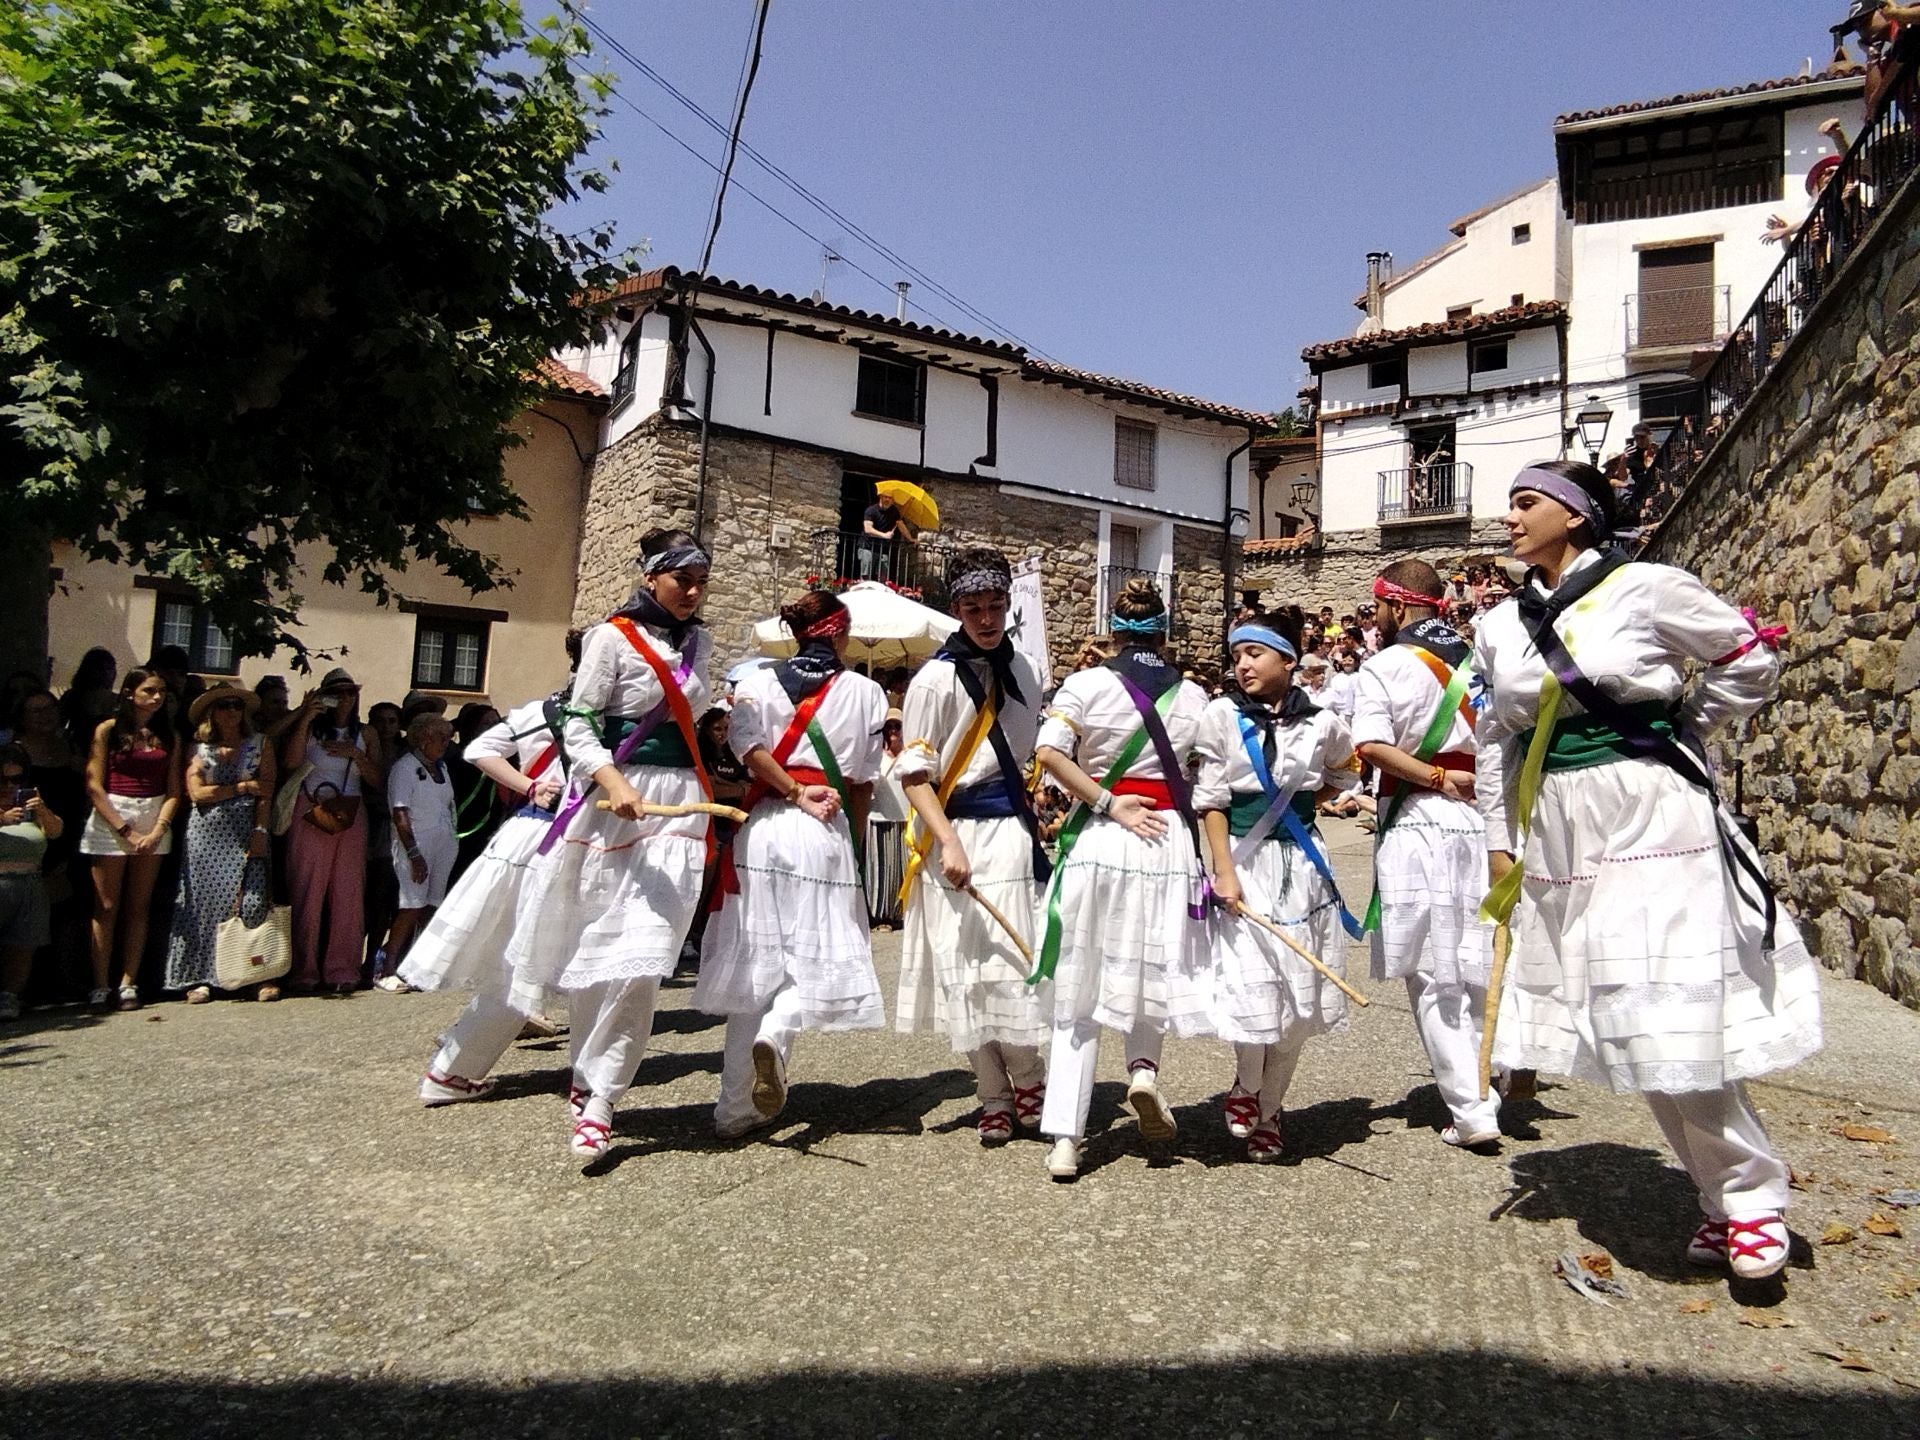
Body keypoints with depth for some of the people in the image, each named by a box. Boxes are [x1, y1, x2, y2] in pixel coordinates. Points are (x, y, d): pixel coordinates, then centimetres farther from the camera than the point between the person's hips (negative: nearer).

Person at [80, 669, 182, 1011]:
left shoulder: (168, 737, 11)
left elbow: (174, 791, 6)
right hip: (110, 821, -3)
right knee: (107, 906, -2)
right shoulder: (108, 730, 1)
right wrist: (125, 830, -10)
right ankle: (100, 986, 1)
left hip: (155, 822, 3)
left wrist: (157, 831, -8)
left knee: (139, 906, 4)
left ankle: (129, 983, 7)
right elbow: (94, 786, -5)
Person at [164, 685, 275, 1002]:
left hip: (247, 832, -1)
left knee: (252, 901, -8)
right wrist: (242, 787, -5)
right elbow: (197, 792, -3)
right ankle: (199, 977, 4)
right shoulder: (199, 749, 9)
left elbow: (266, 790, 1)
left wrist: (260, 830, -9)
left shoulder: (260, 744, 9)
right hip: (207, 833, 1)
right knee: (204, 901, -1)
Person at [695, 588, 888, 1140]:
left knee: (754, 963, 9)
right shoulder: (864, 691, 8)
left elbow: (747, 743, -8)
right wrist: (856, 844, 17)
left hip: (762, 825, 3)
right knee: (817, 956, 7)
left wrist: (793, 793, -3)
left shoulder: (758, 680, 11)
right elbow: (863, 781, 7)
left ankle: (736, 1108, 12)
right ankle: (776, 1032, -25)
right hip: (827, 830, -2)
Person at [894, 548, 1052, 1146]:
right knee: (970, 967, 1)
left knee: (1021, 959, 1)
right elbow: (915, 773, -9)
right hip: (957, 834, -4)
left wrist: (1038, 819, 15)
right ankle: (993, 1097, 15)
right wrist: (949, 843, -18)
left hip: (1014, 831, 4)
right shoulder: (936, 679, -8)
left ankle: (1026, 1078, 23)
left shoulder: (1023, 670, 10)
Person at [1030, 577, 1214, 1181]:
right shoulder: (1194, 696, 5)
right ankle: (1144, 1066, 0)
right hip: (1169, 839, 1)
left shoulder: (1088, 683, -2)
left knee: (1080, 991, 5)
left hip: (1099, 838, -1)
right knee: (1151, 969, 23)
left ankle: (1065, 1136, 4)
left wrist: (1108, 803, -9)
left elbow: (1048, 751, -15)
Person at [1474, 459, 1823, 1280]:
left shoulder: (1646, 589, -6)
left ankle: (1751, 1195, 14)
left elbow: (1752, 662, 4)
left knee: (1669, 1011, -8)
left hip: (1652, 817, -5)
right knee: (1632, 1026, 8)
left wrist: (1678, 733, 3)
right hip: (1558, 835, 5)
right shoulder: (1499, 627, 9)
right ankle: (1728, 1197, 24)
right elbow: (1495, 741, 14)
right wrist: (1499, 841, 12)